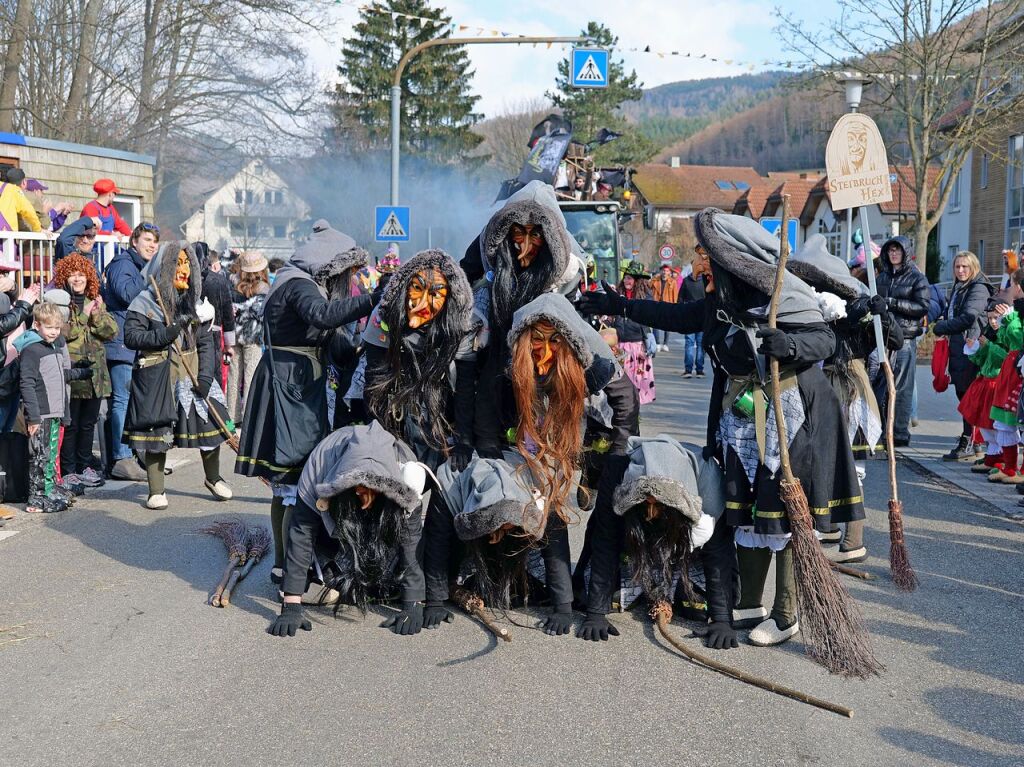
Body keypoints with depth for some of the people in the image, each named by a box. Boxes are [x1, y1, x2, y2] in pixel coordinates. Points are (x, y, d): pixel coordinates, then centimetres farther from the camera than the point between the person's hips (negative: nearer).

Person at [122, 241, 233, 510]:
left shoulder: (194, 301, 12)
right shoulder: (145, 301, -3)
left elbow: (206, 342, 7)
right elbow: (131, 337, -11)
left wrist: (205, 376, -6)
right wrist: (168, 333, -21)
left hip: (193, 373, 4)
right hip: (158, 376, -4)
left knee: (210, 422, 0)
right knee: (158, 430, -1)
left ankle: (213, 478, 23)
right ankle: (156, 490, 13)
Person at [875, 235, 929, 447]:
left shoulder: (917, 278, 1)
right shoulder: (883, 276, 18)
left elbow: (923, 307, -9)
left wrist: (893, 303, -16)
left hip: (905, 337, -5)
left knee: (901, 388, -5)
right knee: (878, 384, 2)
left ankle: (900, 434, 0)